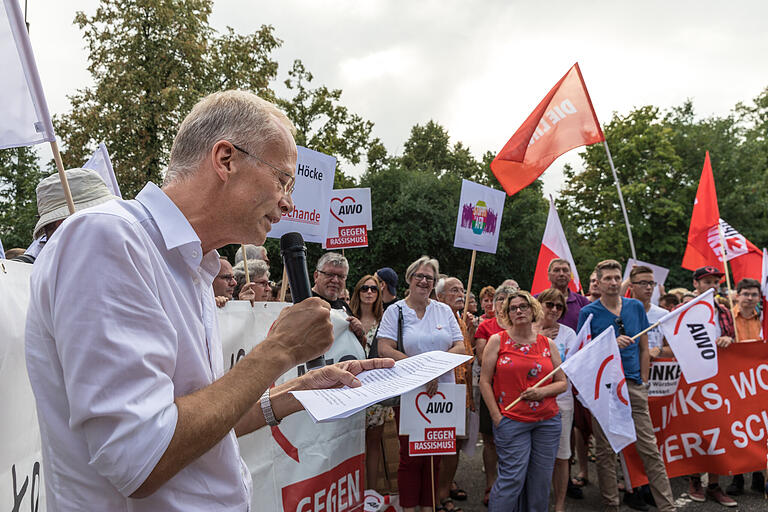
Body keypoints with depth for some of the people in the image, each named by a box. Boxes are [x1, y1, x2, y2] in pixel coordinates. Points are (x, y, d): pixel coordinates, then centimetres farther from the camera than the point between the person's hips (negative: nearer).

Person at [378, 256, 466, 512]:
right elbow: (384, 350, -11)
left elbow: (460, 347, 4)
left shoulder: (444, 311, 10)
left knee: (435, 453, 9)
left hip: (441, 392, 3)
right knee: (411, 455, 2)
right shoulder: (395, 311, 0)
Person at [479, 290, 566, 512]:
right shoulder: (497, 341, 2)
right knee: (512, 478, -7)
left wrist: (543, 391, -9)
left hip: (547, 421, 3)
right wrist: (496, 417, -6)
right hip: (511, 420, -3)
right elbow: (485, 381, 0)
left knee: (541, 479, 6)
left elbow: (562, 383, 12)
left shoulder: (548, 344, 10)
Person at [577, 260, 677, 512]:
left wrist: (644, 381, 8)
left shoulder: (636, 307, 8)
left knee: (650, 449, 1)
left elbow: (643, 348, 14)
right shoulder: (588, 312, 0)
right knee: (605, 451, 5)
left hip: (633, 385, 2)